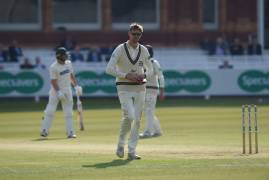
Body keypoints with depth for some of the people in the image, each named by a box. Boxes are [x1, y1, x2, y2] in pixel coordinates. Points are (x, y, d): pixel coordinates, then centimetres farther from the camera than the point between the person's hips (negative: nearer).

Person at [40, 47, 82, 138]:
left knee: (68, 112, 5)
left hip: (67, 90, 6)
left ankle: (70, 132, 7)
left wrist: (76, 86, 8)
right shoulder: (53, 67, -16)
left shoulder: (68, 63, 5)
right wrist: (58, 92, -26)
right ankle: (44, 130, -2)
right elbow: (53, 81, -18)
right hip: (56, 90, -6)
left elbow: (71, 75, 15)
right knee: (50, 110, -8)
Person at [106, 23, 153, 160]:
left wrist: (144, 75, -7)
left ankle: (132, 151, 7)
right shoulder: (120, 49, -7)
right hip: (124, 89, -5)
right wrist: (126, 75, -21)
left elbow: (150, 69, 16)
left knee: (137, 120, 1)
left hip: (140, 88, 5)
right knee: (129, 116, -19)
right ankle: (121, 143, 5)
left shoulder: (144, 50, 7)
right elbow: (109, 69, -13)